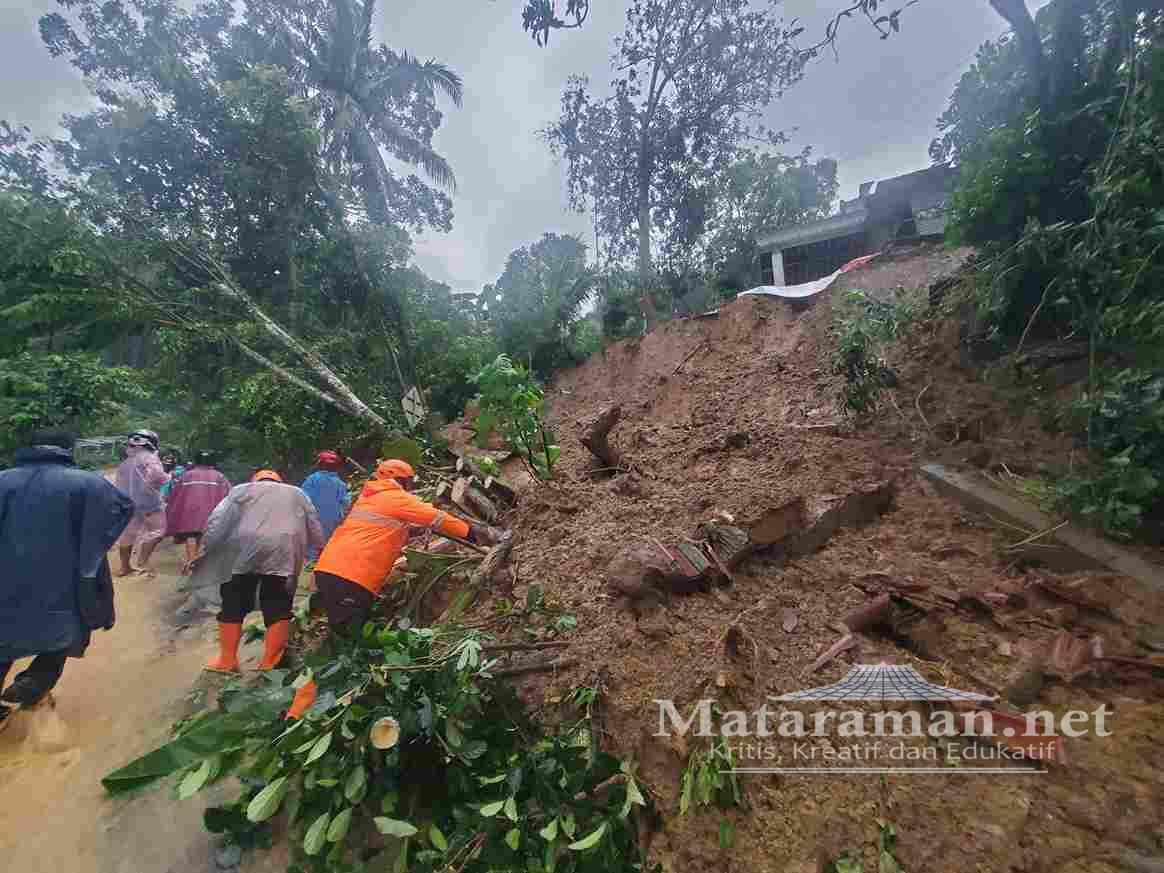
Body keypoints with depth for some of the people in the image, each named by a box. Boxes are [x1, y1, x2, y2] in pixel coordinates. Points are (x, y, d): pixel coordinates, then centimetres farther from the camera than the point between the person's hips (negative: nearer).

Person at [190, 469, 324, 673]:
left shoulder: (241, 490, 23)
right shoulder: (297, 493, 26)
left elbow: (216, 520, 10)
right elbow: (315, 529, 20)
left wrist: (203, 551, 13)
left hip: (244, 550, 0)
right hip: (284, 552, 0)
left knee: (233, 605, 14)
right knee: (278, 608, 7)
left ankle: (227, 660, 19)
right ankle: (270, 662, 8)